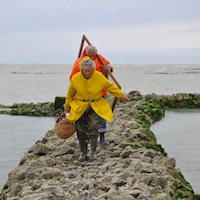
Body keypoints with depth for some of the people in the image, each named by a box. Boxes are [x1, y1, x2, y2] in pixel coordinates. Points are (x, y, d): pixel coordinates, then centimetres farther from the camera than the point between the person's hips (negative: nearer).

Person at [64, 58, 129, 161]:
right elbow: (70, 94, 7)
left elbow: (110, 87, 6)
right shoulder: (75, 78, -9)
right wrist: (67, 107, 18)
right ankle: (83, 153, 8)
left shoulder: (99, 77, -10)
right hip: (80, 106, 1)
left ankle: (93, 152, -9)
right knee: (80, 130, -3)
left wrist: (122, 96, 11)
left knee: (93, 127, -15)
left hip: (95, 106, -1)